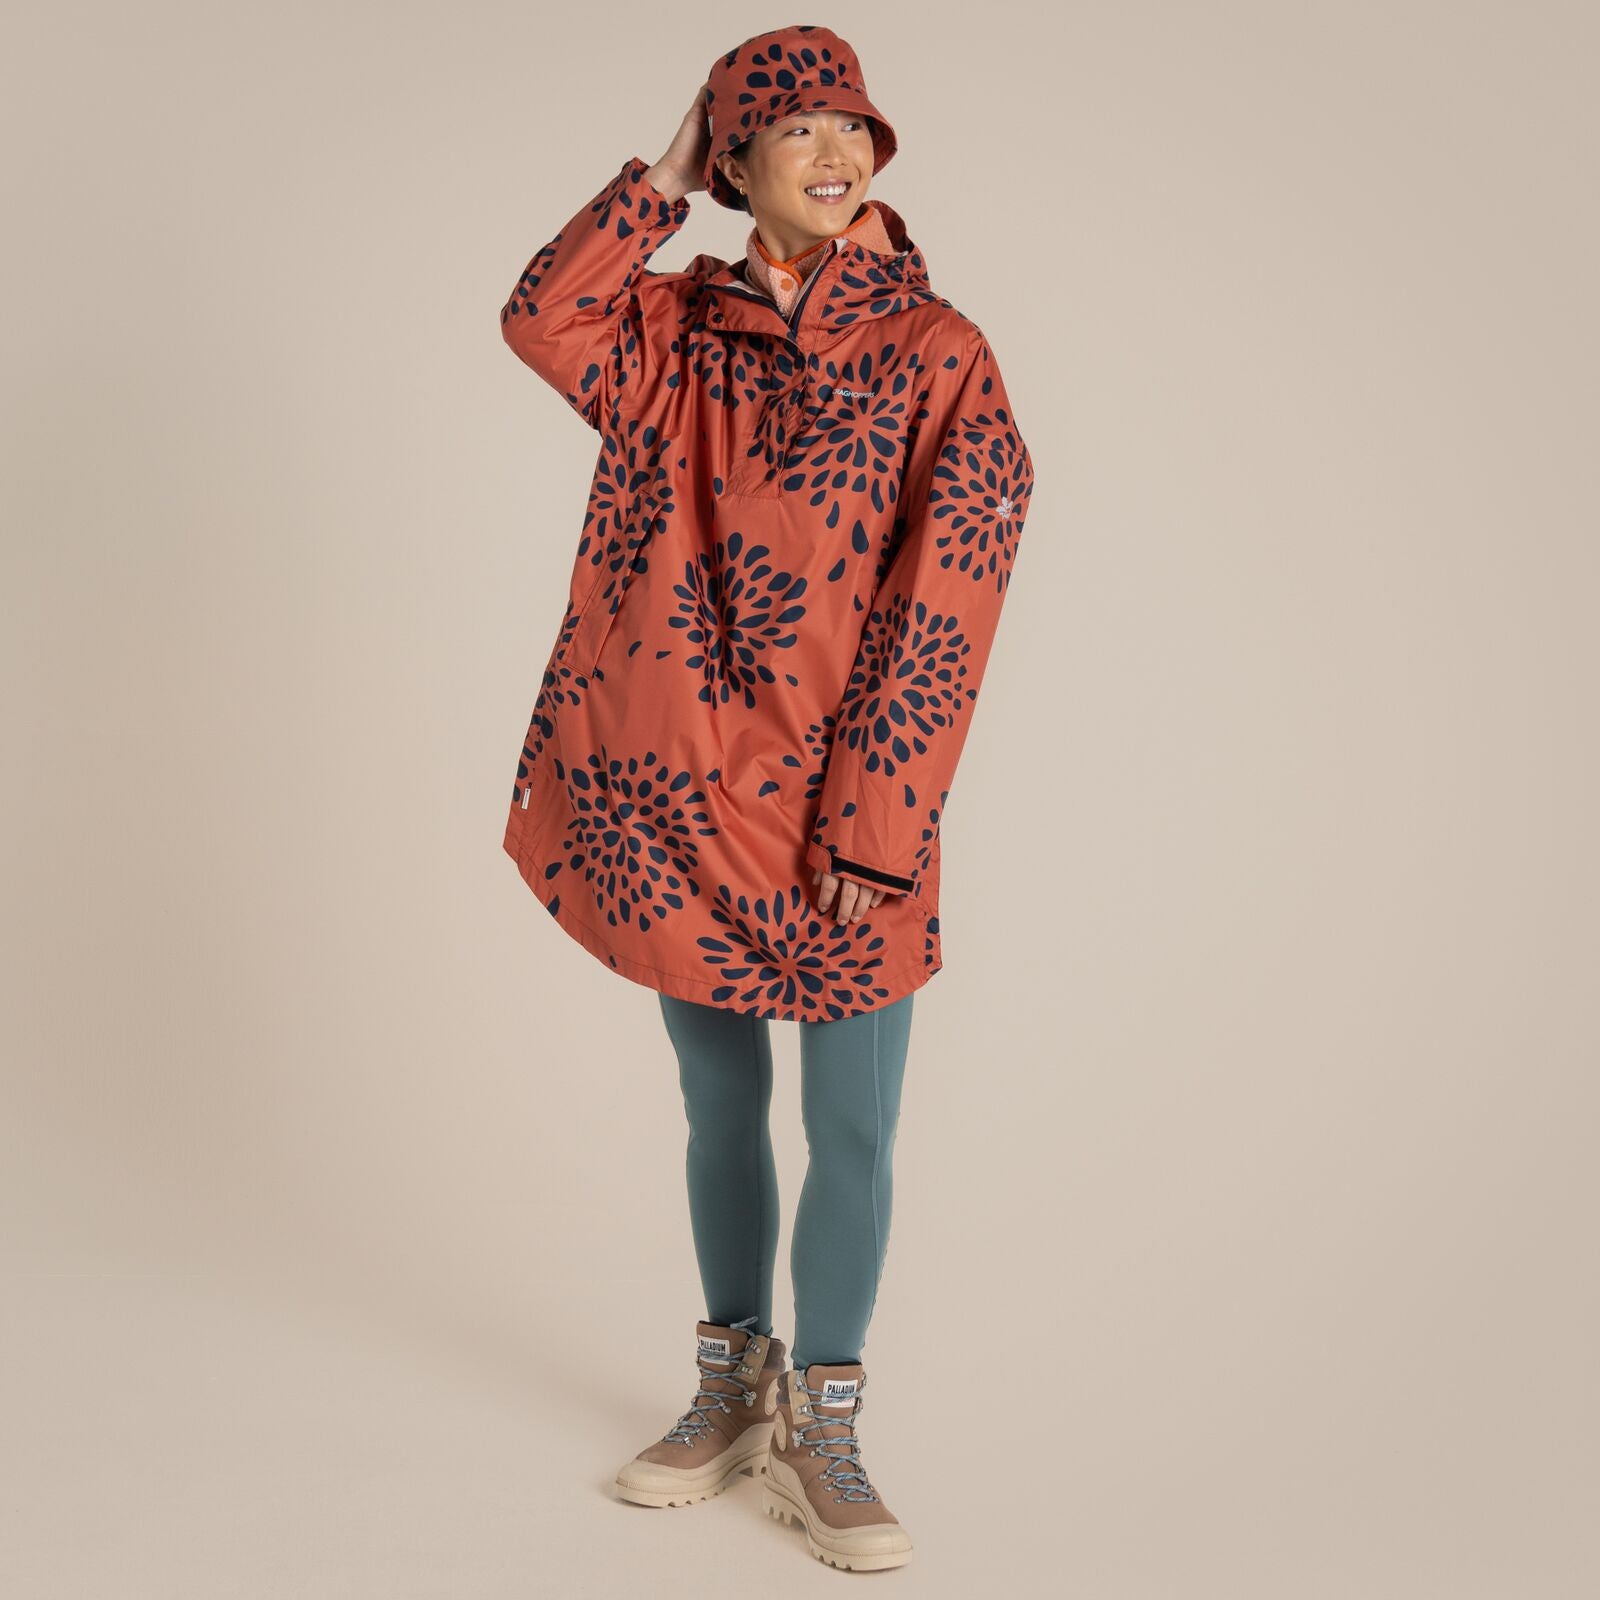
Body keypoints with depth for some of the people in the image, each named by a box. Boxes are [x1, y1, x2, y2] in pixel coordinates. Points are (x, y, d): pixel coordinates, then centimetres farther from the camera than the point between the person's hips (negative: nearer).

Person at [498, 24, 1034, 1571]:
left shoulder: (937, 358, -3)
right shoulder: (674, 332, 8)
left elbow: (939, 616, -9)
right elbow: (540, 319, -13)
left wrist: (873, 830, -14)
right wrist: (660, 177, -4)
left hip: (843, 812, -2)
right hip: (685, 796, 3)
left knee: (851, 1128, 2)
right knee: (721, 1109, 15)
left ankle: (821, 1433, 20)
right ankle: (733, 1387, 33)